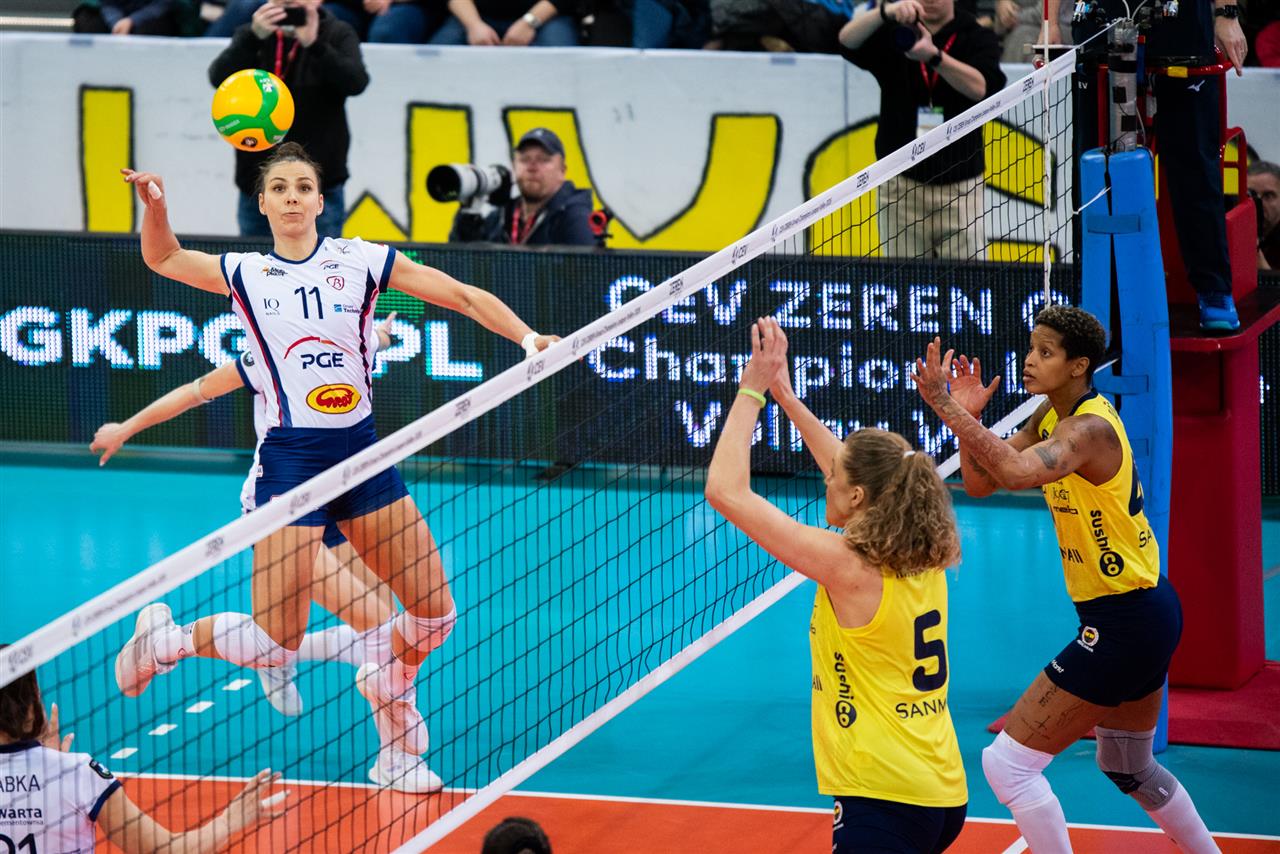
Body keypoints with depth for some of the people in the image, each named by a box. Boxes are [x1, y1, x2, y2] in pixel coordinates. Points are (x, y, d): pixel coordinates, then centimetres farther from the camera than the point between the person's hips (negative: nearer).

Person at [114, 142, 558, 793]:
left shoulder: (360, 261, 4)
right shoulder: (244, 273, 5)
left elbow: (462, 296, 3)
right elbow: (162, 258, 19)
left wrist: (527, 338, -11)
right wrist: (155, 204, -2)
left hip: (361, 451, 3)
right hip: (289, 458, -3)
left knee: (433, 612, 3)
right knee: (275, 644, -9)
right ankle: (163, 639, 20)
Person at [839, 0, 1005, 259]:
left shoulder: (978, 38, 2)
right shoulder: (892, 34, 6)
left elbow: (979, 87, -18)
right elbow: (848, 39, -14)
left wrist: (933, 56, -36)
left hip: (959, 186, -1)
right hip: (900, 185, 1)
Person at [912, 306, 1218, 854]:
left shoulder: (1090, 427, -22)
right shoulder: (1052, 417, 6)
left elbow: (1016, 471, -42)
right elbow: (980, 482, 5)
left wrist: (947, 408, -42)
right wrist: (967, 417, -12)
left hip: (1124, 620, -11)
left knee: (1007, 764, -11)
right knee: (1127, 766, 29)